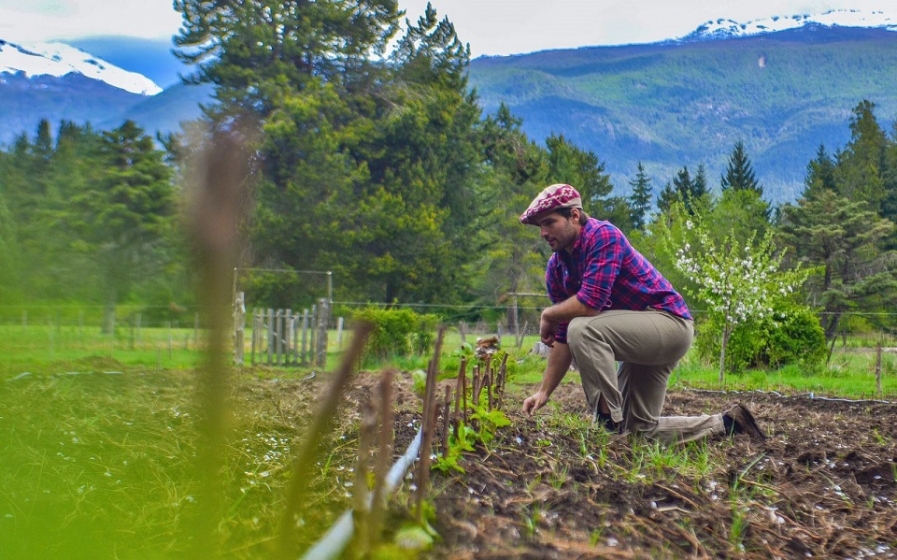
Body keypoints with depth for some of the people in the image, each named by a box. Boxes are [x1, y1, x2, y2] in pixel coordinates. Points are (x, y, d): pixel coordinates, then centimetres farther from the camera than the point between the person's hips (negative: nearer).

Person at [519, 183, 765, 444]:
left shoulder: (603, 235, -20)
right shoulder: (556, 268, 4)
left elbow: (590, 303, -32)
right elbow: (564, 338, 6)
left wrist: (548, 315, -13)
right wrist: (544, 391, -1)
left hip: (670, 322, -10)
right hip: (641, 337, 10)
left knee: (583, 329, -32)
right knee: (640, 428, 14)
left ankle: (610, 421, -21)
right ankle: (727, 423, 27)